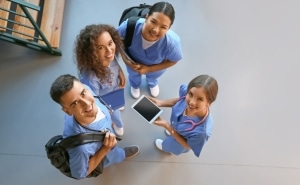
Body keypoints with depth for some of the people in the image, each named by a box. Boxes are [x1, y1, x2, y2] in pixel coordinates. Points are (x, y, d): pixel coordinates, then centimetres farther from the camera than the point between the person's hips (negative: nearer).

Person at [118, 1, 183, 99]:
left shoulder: (172, 42, -45)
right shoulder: (129, 26, -44)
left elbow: (173, 61, -20)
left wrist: (149, 69, -22)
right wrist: (126, 60, -27)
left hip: (156, 66, 0)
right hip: (133, 61, 0)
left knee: (153, 76, 38)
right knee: (133, 74, 37)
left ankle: (152, 84, 77)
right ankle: (135, 85, 75)